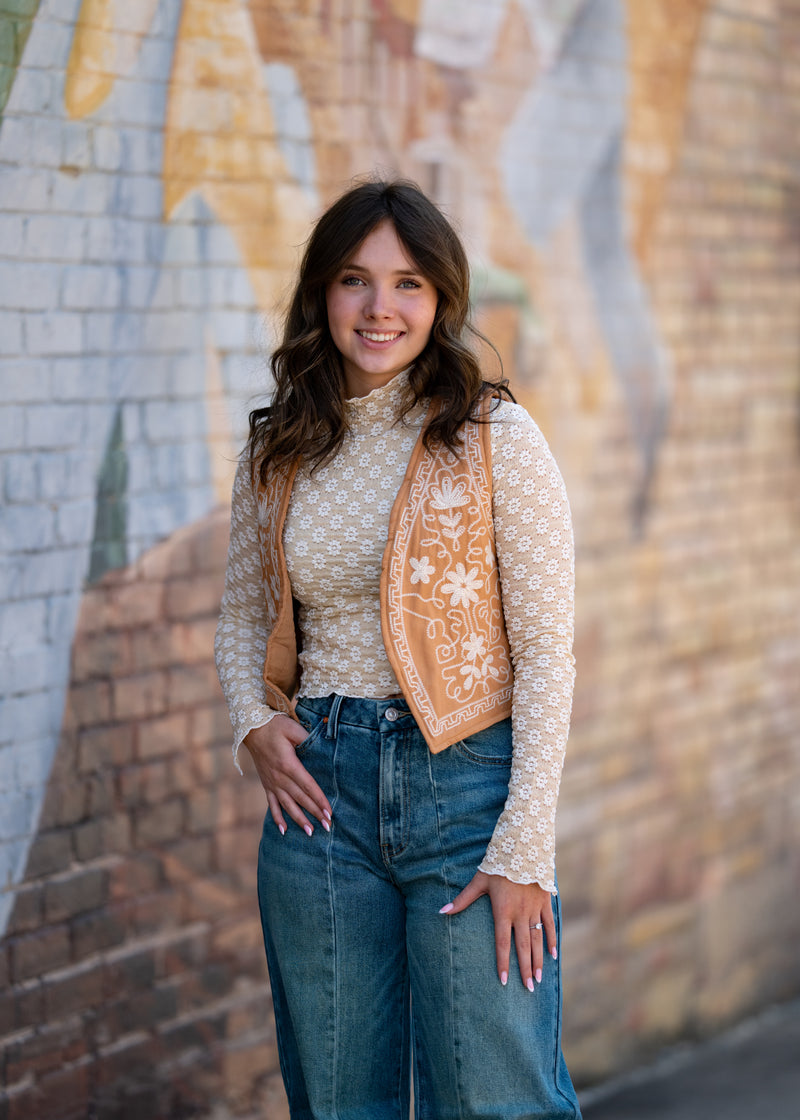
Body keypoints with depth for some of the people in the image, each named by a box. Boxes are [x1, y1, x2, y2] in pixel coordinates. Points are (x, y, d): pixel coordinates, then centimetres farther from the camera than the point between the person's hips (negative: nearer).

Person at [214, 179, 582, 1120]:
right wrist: (254, 724, 0)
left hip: (466, 784, -4)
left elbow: (547, 654, -8)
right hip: (320, 789, 4)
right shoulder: (276, 456, 7)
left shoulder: (496, 441, -6)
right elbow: (241, 618, 20)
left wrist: (524, 851, -13)